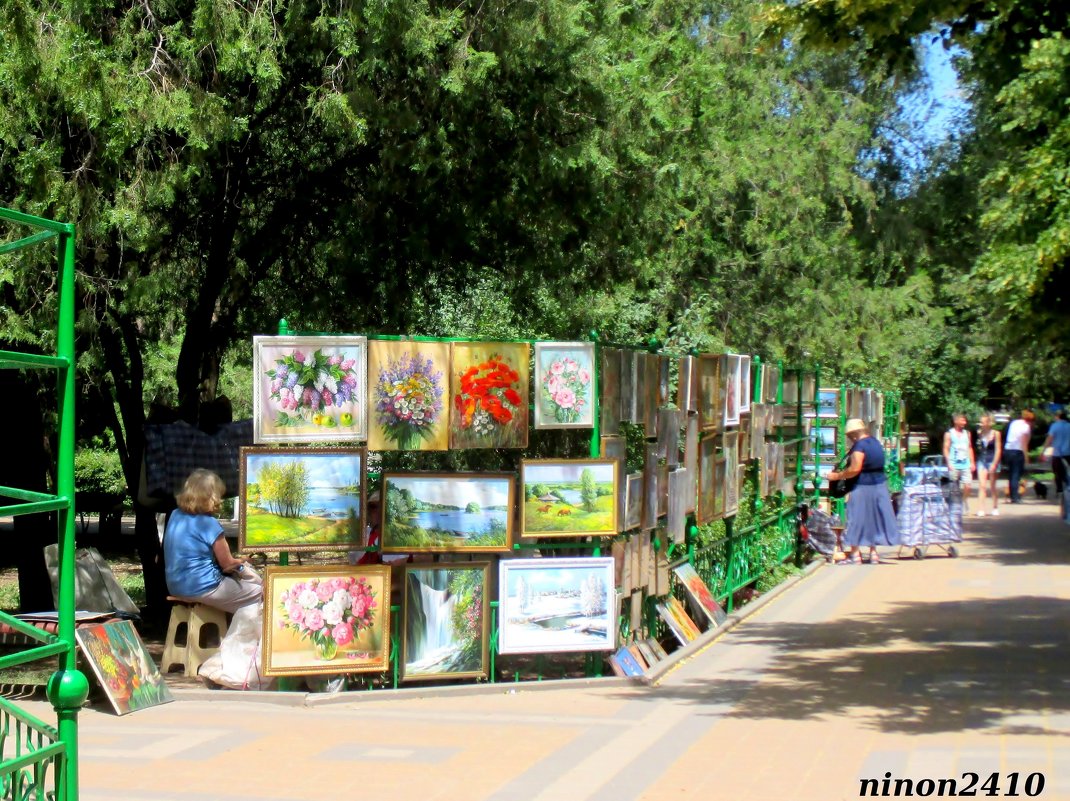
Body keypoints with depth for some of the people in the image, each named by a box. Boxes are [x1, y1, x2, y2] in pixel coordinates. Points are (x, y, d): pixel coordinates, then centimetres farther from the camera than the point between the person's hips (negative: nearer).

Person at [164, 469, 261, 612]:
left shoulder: (175, 515, 3)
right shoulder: (209, 523, -18)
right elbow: (227, 564, -7)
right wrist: (241, 560, 13)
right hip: (201, 588, -8)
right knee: (259, 593, 8)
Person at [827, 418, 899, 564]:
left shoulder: (859, 446, -18)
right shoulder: (875, 442, 11)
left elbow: (854, 469, -24)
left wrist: (838, 476, -12)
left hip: (863, 488, -9)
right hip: (880, 485, 9)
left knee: (856, 520, -1)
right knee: (874, 518, 16)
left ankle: (855, 554, 0)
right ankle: (873, 552, 20)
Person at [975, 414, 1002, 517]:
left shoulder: (995, 434, -5)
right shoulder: (979, 433, 4)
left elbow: (998, 450, -7)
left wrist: (994, 464, -13)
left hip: (992, 461, -2)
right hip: (981, 461, 2)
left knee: (992, 487, 8)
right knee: (982, 486, -9)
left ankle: (995, 508, 24)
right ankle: (981, 509, -14)